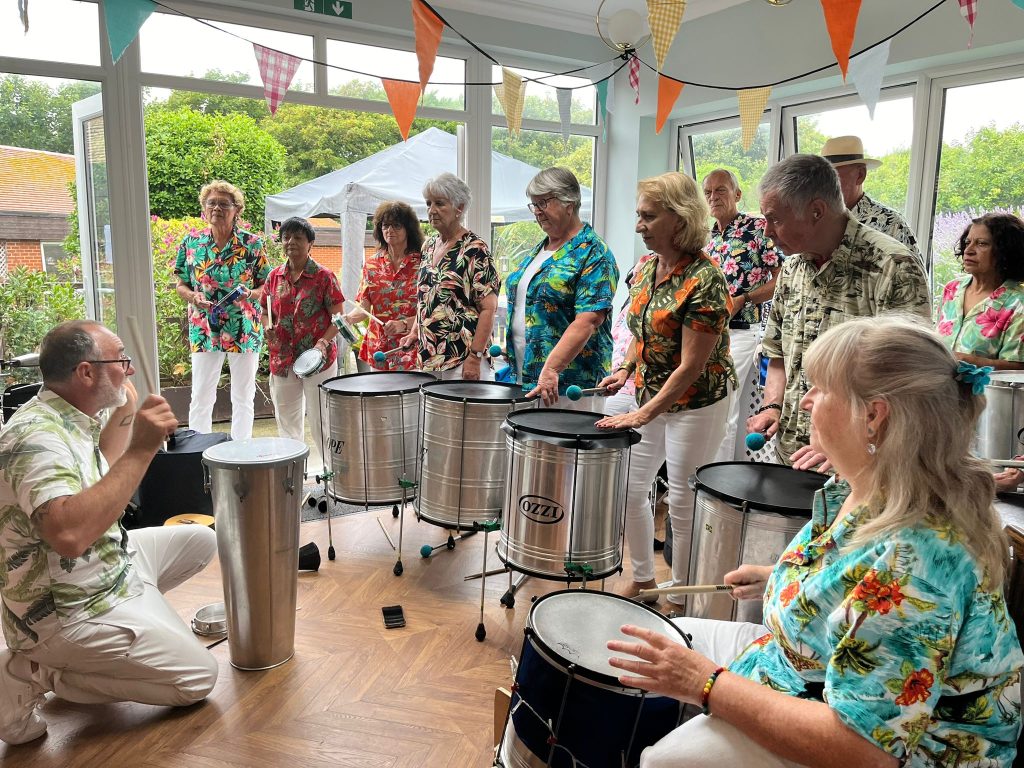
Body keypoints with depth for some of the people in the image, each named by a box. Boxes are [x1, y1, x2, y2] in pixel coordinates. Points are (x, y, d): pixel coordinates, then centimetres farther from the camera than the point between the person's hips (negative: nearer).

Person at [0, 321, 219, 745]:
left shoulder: (67, 418, 1)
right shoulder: (37, 436, -28)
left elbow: (101, 481, 19)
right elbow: (69, 533, -44)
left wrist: (124, 414, 7)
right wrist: (141, 449, -40)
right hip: (67, 612, -9)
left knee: (200, 540, 16)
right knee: (198, 677, -7)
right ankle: (35, 675, -1)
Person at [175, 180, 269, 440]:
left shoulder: (252, 244, -1)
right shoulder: (191, 243, 4)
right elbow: (181, 285, 10)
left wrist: (250, 294, -18)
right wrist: (193, 296, -11)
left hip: (244, 330, -1)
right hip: (204, 330, 1)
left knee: (243, 398, 8)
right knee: (201, 397, 3)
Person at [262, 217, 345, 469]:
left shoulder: (324, 277, -6)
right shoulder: (274, 276, 8)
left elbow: (338, 317, -6)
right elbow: (267, 311, 18)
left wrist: (323, 342, -21)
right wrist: (268, 328, -4)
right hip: (282, 360, 5)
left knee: (320, 421, 0)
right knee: (287, 421, 14)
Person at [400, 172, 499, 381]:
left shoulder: (474, 250, -10)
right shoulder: (429, 245, 11)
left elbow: (488, 308, -14)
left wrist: (475, 356, -19)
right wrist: (415, 331, 9)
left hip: (463, 358, -7)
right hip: (429, 355, 7)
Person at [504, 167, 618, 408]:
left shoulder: (593, 254, -10)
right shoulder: (538, 250, 15)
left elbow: (587, 321, -21)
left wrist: (551, 369, -28)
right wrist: (511, 358, 14)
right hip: (523, 377, 8)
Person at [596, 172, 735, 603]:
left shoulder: (703, 281, -22)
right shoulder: (646, 268, 2)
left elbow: (691, 366, -23)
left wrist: (644, 414, -24)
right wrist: (626, 369, 2)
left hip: (694, 405, -8)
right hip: (650, 393, 8)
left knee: (683, 503, 5)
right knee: (629, 487, 13)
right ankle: (642, 579, 32)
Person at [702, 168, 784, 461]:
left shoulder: (759, 228, -5)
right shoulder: (707, 239, 15)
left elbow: (782, 279, -10)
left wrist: (743, 299, -18)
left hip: (741, 332, -6)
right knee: (736, 414, 12)